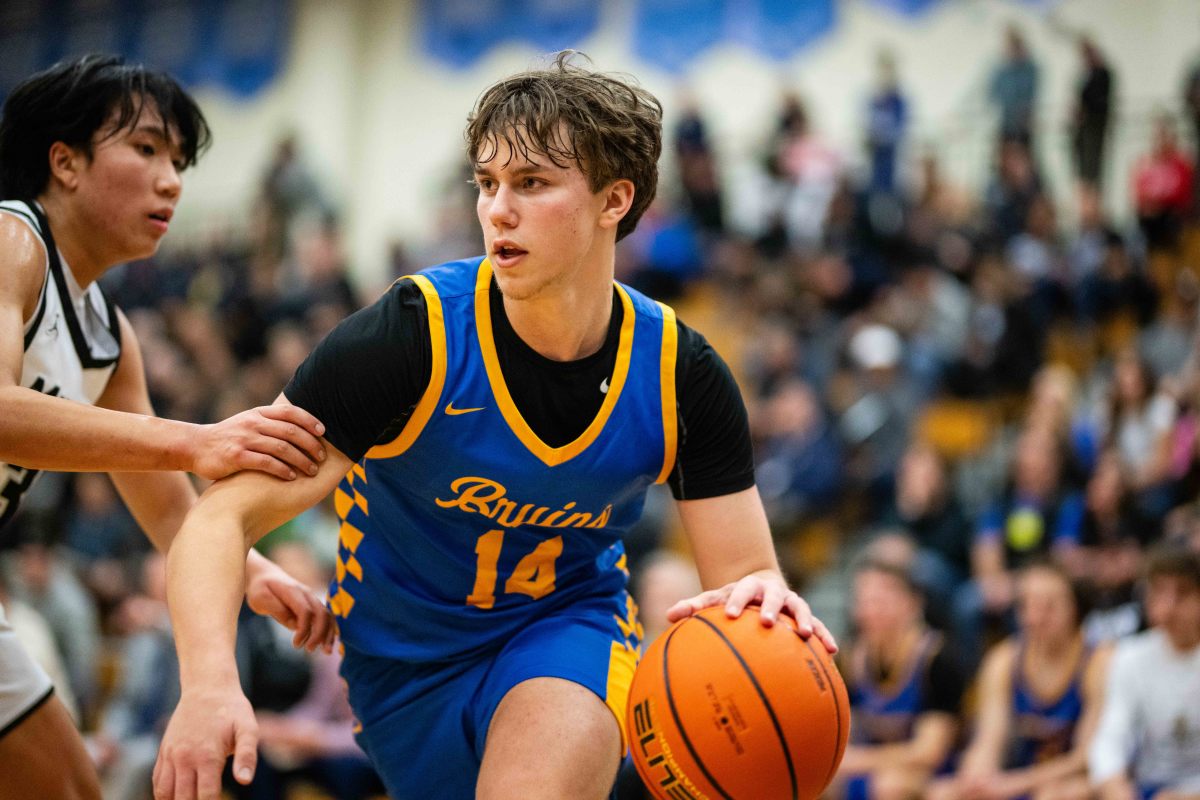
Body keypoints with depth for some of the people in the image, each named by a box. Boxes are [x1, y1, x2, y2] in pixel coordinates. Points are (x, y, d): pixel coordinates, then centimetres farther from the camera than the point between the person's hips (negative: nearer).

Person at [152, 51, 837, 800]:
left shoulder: (681, 374, -14)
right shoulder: (414, 336, -23)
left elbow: (744, 573, -12)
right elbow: (222, 519, -25)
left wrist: (764, 600, -40)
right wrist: (210, 683, -45)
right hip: (409, 655, 0)